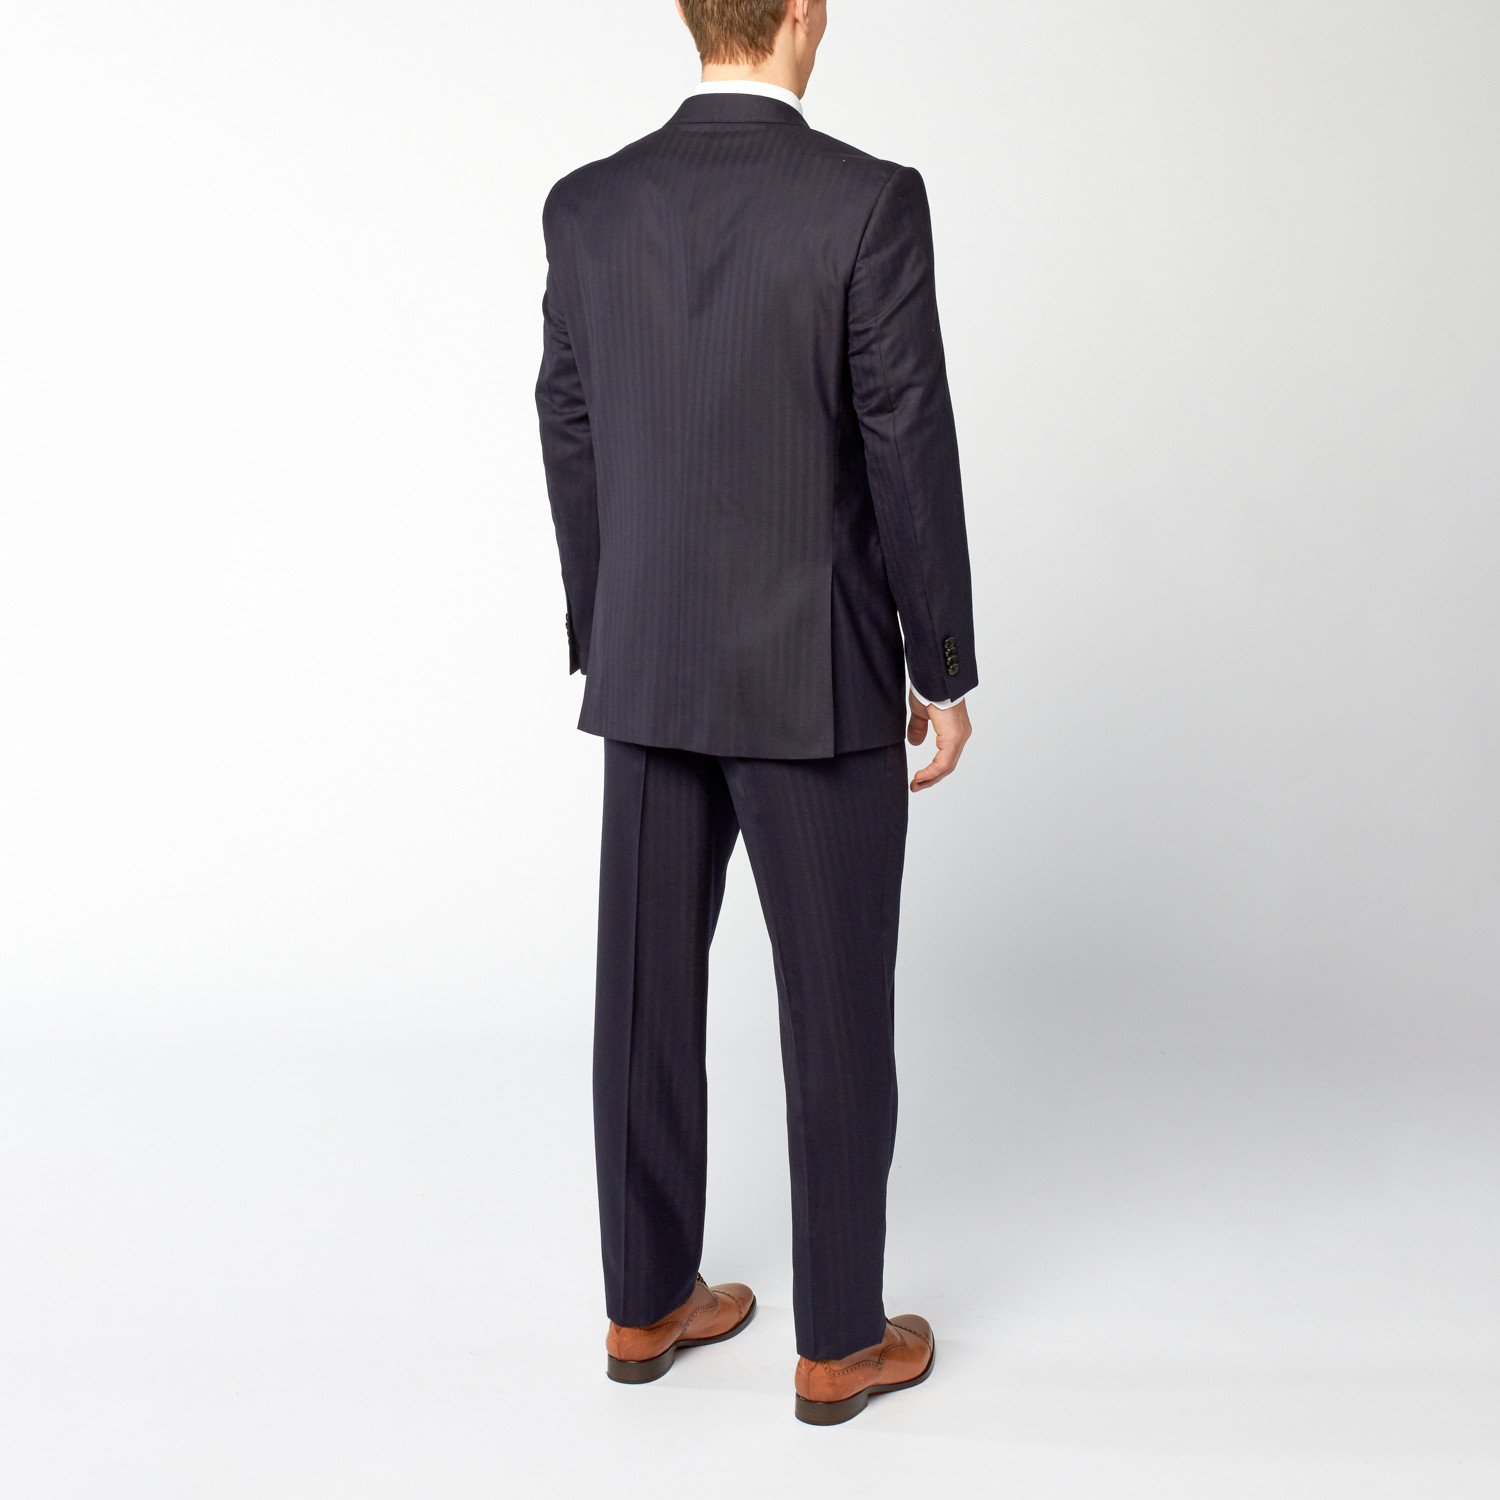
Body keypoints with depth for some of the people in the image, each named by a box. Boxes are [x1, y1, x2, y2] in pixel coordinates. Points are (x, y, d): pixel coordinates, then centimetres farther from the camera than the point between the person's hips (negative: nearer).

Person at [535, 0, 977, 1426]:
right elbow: (912, 454, -14)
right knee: (837, 1008, 6)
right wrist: (945, 673, -3)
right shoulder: (870, 201, -13)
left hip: (651, 668, 5)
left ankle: (648, 1302, 26)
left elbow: (570, 447, 6)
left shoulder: (587, 206, 1)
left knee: (649, 989, 13)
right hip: (817, 677, -5)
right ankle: (840, 1342, 18)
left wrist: (605, 648, 16)